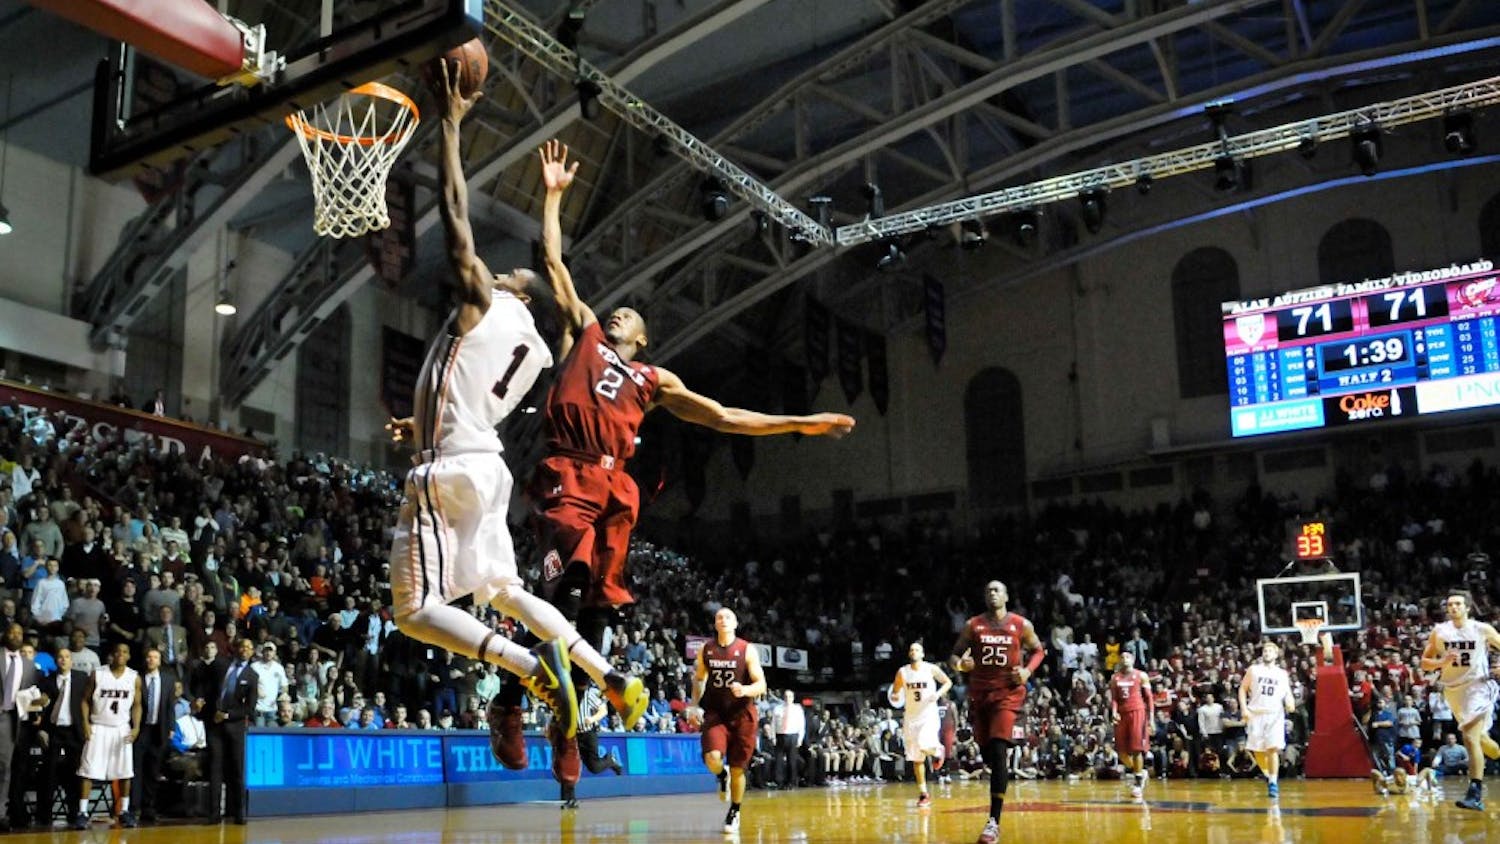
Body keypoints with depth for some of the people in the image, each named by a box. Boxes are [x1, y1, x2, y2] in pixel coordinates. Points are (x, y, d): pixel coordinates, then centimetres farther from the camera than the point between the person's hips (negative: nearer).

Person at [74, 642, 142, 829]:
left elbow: (136, 705, 5)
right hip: (98, 728, -1)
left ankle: (124, 811, 11)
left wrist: (136, 727, -7)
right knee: (88, 771, -6)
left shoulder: (135, 678, 1)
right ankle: (82, 812, -3)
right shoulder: (97, 674, -4)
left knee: (125, 772, 2)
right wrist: (86, 723, -10)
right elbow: (86, 700, 2)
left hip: (122, 729, 2)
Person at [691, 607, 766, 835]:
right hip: (715, 713, 2)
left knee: (737, 768, 4)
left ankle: (734, 813, 26)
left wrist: (745, 690, -31)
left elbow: (761, 685, -10)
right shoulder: (706, 650, 2)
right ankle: (722, 777, 15)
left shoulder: (747, 650, -8)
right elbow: (699, 679, 16)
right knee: (712, 759, -22)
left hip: (742, 714, -1)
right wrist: (695, 705, 4)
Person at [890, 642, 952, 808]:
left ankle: (937, 750, 8)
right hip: (911, 718, 3)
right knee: (917, 759, 5)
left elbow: (948, 682, 4)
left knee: (924, 746, -28)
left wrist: (939, 693, -15)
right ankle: (923, 795, 14)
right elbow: (895, 692, 9)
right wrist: (895, 697, -14)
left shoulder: (931, 669, -5)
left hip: (929, 715, -3)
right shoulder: (902, 672, 1)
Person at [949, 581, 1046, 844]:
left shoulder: (1021, 625, 0)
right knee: (987, 753, 9)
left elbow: (1038, 650, 14)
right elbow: (954, 655, 8)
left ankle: (994, 821, -17)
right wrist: (960, 664, -16)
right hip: (980, 692, 3)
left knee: (998, 751, -17)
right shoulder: (972, 625, 4)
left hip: (1007, 693, -3)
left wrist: (1028, 670, -5)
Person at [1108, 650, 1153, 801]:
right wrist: (1114, 712, -9)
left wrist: (1151, 718, -4)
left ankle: (1138, 784, 0)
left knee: (1136, 749, -8)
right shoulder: (1114, 678, 11)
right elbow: (1113, 698, 9)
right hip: (1122, 714, 4)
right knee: (1121, 750, 3)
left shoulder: (1141, 676, 2)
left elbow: (1149, 698, 2)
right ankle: (1139, 773, 26)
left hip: (1137, 713, -4)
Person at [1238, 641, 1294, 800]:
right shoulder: (1253, 669, 7)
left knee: (1273, 749, -14)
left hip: (1275, 715, -1)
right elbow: (1243, 689, 7)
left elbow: (1288, 693, 14)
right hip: (1256, 714, 1)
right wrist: (1244, 708, -5)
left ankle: (1273, 783, -9)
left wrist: (1290, 703, -9)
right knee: (1258, 751, 3)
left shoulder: (1282, 674, 11)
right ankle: (1268, 776, 26)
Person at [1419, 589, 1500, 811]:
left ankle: (1475, 795, -20)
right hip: (1453, 690, 4)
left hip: (1478, 687, -4)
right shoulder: (1439, 632, -1)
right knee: (1478, 738, 18)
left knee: (1470, 737, -19)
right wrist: (1442, 663, -17)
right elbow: (1424, 662, 3)